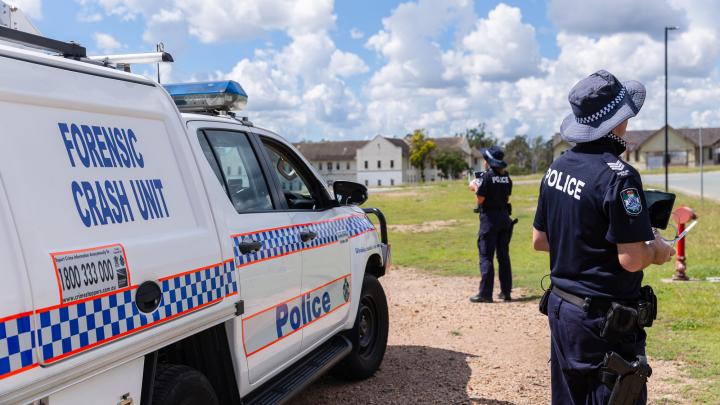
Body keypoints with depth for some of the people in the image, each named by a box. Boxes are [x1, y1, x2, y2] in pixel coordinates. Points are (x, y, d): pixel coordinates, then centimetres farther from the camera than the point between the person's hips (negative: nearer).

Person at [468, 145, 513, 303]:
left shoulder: (487, 176, -14)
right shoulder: (506, 177, 6)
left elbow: (480, 200, -14)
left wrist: (476, 187, 4)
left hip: (489, 218, -6)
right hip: (505, 217, 6)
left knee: (486, 256, -3)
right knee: (503, 255, 12)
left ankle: (485, 294, -5)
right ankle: (505, 292, 15)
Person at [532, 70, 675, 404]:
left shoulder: (557, 168, 4)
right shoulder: (618, 176, -20)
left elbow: (539, 240, 11)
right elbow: (631, 260, -21)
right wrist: (657, 250, -2)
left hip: (561, 309, 8)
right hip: (605, 320, -8)